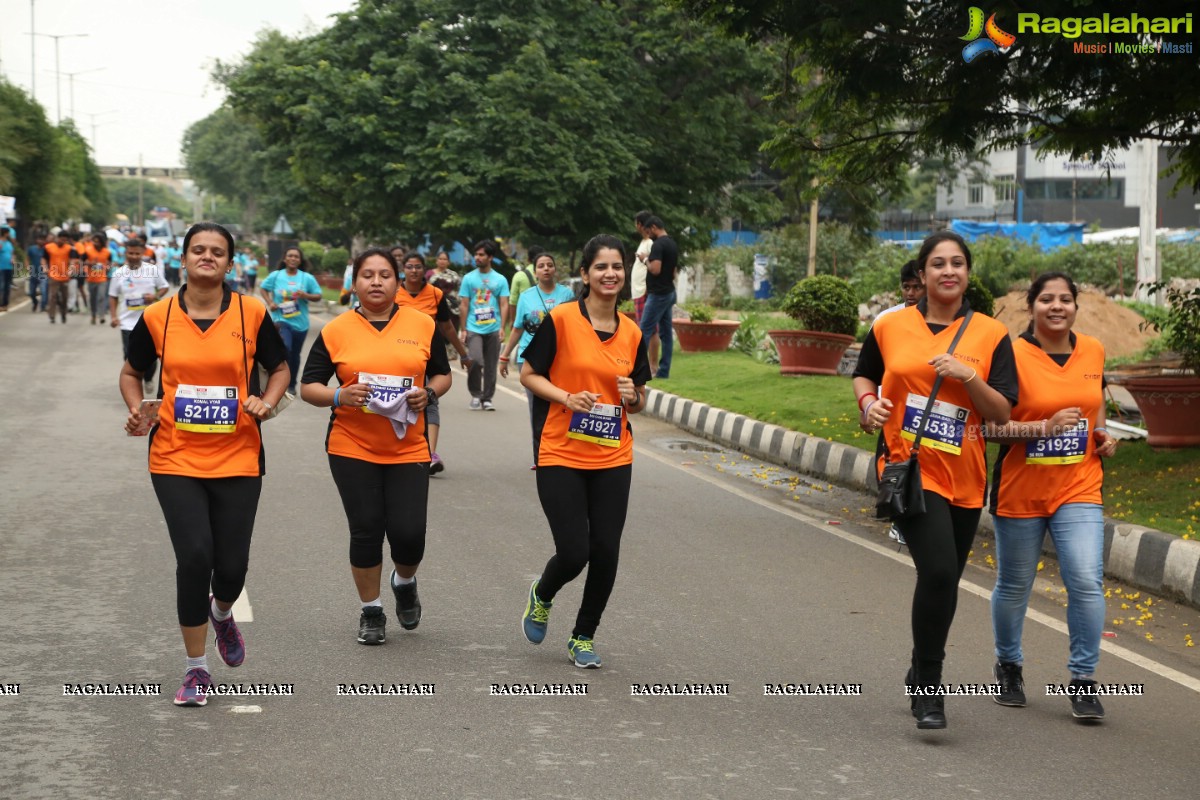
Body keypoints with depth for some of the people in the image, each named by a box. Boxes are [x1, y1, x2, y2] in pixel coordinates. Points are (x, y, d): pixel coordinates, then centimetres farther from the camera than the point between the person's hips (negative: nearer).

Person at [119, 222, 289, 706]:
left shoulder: (252, 314, -1)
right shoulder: (156, 318, 0)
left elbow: (279, 368, 11)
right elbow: (132, 372, 15)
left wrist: (266, 403, -8)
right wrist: (136, 409, -5)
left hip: (237, 461, 1)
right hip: (175, 460, 0)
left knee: (232, 566, 0)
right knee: (194, 557, -11)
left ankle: (221, 613, 40)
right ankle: (196, 670, 7)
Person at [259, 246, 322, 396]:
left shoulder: (307, 278, -3)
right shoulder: (276, 275, -3)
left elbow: (318, 296, 2)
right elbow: (263, 289, 10)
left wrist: (306, 295, -18)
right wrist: (270, 303, -5)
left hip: (300, 323, 2)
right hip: (281, 320, -2)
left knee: (295, 354, 14)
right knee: (285, 349, -23)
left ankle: (291, 385, 31)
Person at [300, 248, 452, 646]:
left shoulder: (423, 325, 3)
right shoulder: (335, 331, -1)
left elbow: (443, 374, 13)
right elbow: (308, 387, 1)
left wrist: (428, 394, -9)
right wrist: (339, 396, -19)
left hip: (408, 449, 1)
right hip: (352, 449, -1)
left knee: (409, 533, -5)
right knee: (366, 531, 1)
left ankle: (405, 582, 30)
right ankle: (371, 611, 21)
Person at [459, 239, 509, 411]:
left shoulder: (500, 280, 6)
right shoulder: (469, 278, 5)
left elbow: (504, 304, 3)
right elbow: (463, 305, 5)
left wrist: (502, 327, -9)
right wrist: (463, 329, 0)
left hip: (493, 329, 1)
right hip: (473, 328, -1)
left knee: (491, 366, 4)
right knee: (475, 360, -19)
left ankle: (486, 398, 16)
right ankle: (475, 395, 0)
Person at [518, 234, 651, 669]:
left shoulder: (632, 334, 7)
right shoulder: (560, 319, -7)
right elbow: (529, 374, -2)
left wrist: (633, 396, -7)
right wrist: (567, 397, -17)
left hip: (613, 460, 4)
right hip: (561, 457, -4)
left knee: (605, 553, 1)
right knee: (574, 553, -8)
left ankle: (584, 637, 22)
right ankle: (541, 597, 28)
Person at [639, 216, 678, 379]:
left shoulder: (658, 244, -16)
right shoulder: (673, 244, 13)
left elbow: (655, 269, -25)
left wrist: (646, 262, -8)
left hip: (658, 294, -9)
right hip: (669, 292, 9)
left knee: (645, 331, -6)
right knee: (665, 333, 7)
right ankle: (664, 370, 8)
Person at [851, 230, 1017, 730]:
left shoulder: (991, 335, 2)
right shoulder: (891, 327, 3)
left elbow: (1002, 413, -2)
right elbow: (864, 375, 20)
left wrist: (968, 376, -18)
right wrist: (868, 402, -1)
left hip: (963, 478, 3)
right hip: (909, 469, -3)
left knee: (944, 582, 14)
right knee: (938, 572, -21)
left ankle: (922, 676, 38)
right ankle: (927, 689, -7)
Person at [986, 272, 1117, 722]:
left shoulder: (1093, 352, 4)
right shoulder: (1013, 356, -11)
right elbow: (990, 426, -13)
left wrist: (1102, 435, 6)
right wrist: (1045, 427, -24)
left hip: (1078, 489, 2)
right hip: (1020, 491, -2)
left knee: (1087, 581, -12)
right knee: (1014, 587, 12)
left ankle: (1083, 680, 0)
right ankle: (1008, 667, 36)